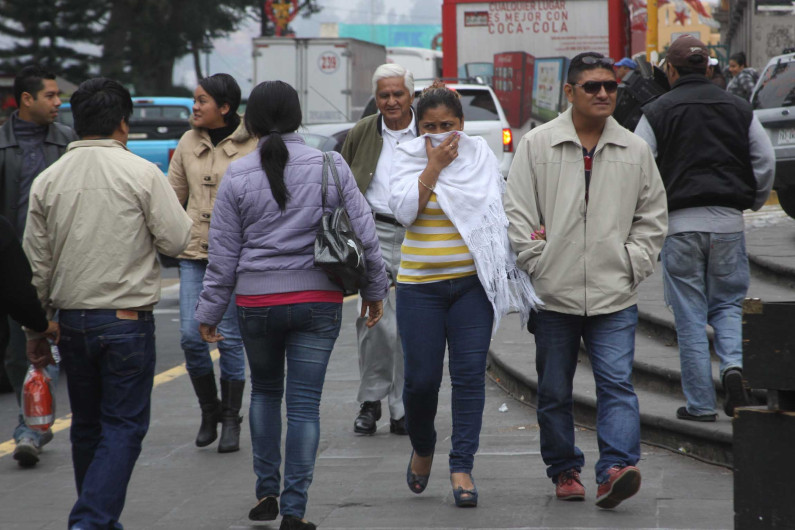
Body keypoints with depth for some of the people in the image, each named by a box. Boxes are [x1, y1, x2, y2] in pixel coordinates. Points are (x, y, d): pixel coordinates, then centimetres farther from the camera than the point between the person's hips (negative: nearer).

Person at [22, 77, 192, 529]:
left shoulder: (48, 180, 3)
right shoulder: (142, 173, -10)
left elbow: (36, 261, 7)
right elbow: (177, 241, -8)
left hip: (71, 318, 4)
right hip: (127, 318, -4)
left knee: (87, 425, 16)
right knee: (123, 426, -1)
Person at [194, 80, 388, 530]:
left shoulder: (238, 176, -2)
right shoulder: (330, 167, -3)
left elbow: (224, 255, 1)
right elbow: (364, 233, 0)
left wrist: (210, 312, 10)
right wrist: (374, 290, 12)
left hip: (257, 302, 1)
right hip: (318, 301, -1)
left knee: (265, 391, 21)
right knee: (305, 402, 2)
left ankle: (267, 492, 21)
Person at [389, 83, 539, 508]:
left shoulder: (481, 156, 5)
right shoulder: (408, 158, 1)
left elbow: (498, 210, 14)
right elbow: (405, 210, -13)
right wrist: (434, 167, -12)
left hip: (473, 281, 1)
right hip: (419, 284, -1)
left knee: (470, 374, -6)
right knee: (421, 379, 0)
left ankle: (462, 467, -1)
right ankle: (422, 447, 28)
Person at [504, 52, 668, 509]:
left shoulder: (635, 150, 7)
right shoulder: (537, 145, 2)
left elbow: (653, 216, 14)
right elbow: (518, 211, 2)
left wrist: (634, 263, 2)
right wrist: (536, 263, -6)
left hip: (614, 296, 0)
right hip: (554, 294, 0)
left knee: (617, 382, -13)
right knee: (554, 391, 8)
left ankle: (616, 469, -20)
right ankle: (565, 470, 22)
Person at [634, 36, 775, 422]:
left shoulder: (657, 112, -2)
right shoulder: (739, 108, 8)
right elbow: (766, 161, 7)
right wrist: (754, 201, 22)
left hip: (681, 223, -2)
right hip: (728, 220, 2)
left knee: (690, 316, 4)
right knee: (727, 303, 15)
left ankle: (700, 403, 4)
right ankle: (733, 365, -12)